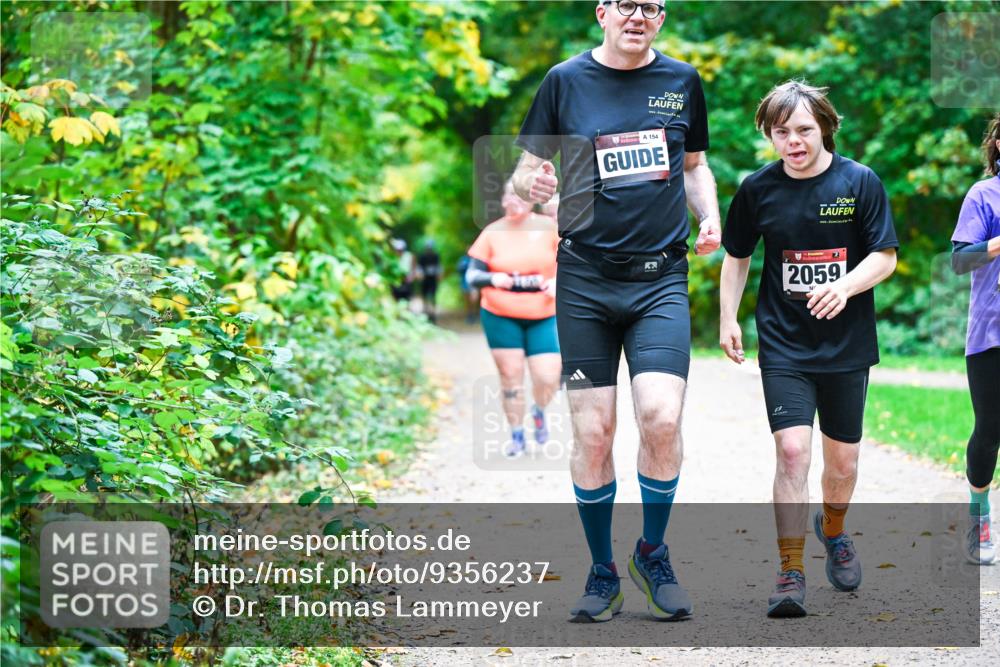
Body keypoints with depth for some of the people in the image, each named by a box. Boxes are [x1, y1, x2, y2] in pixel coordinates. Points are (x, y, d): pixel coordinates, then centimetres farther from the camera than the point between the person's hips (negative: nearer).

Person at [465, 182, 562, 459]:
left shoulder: (549, 228, 1)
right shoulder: (492, 233, 0)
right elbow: (472, 274, -1)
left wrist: (559, 281, -12)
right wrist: (492, 279, -22)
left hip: (543, 316, 0)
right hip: (501, 316, 0)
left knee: (548, 378, -7)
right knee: (510, 375, 1)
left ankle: (539, 412, 28)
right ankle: (516, 436, 18)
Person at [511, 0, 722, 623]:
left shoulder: (682, 81, 9)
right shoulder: (566, 80, 3)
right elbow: (526, 171, 7)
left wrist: (710, 218, 4)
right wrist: (533, 184, -16)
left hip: (661, 278, 1)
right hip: (585, 279, 0)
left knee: (661, 417, -16)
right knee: (592, 431, -1)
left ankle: (653, 552, 8)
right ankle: (603, 573, 16)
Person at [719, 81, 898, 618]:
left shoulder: (860, 182, -4)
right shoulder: (757, 188, 0)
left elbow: (885, 256, -4)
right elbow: (737, 257, 13)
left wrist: (845, 286, -21)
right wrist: (727, 319, 5)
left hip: (847, 346, 1)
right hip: (784, 346, 0)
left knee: (843, 459, 11)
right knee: (792, 450, -15)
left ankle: (833, 531, 42)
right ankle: (790, 572, -7)